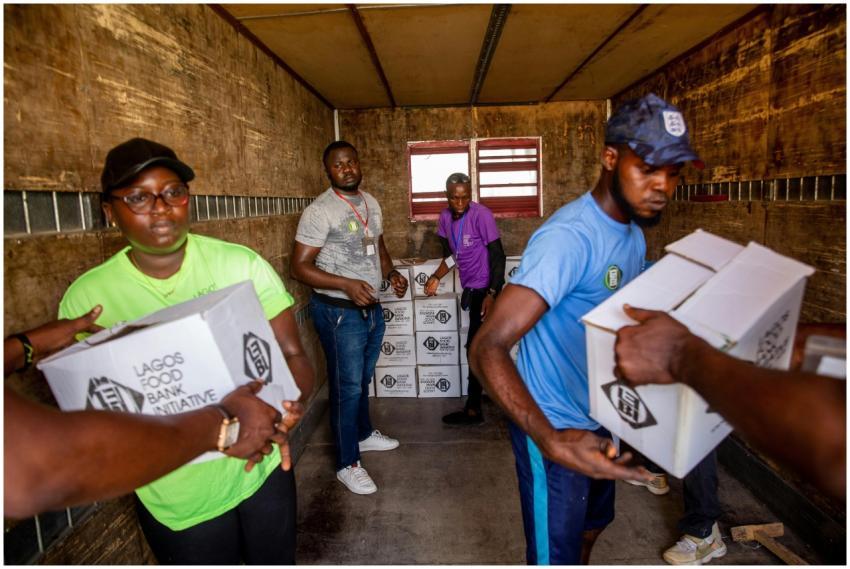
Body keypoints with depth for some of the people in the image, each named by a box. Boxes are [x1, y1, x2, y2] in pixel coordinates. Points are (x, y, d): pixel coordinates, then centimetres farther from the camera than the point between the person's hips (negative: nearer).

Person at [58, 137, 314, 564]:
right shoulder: (86, 297, -10)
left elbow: (291, 352, -11)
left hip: (264, 468, 1)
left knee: (277, 558, 23)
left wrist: (292, 399, -31)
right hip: (176, 498, 0)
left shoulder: (242, 264, -11)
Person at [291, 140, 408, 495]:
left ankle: (363, 434, 44)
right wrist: (347, 285, -28)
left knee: (363, 379, 23)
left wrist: (391, 272, 0)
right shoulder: (319, 211, -16)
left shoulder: (371, 203, 7)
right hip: (339, 312, -7)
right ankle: (347, 464, 19)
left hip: (371, 307, 7)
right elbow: (299, 267, -18)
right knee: (347, 387, 2)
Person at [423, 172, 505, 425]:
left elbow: (498, 257, -18)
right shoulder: (445, 217, 3)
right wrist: (436, 277, 2)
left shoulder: (481, 215, -18)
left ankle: (473, 409, 8)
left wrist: (491, 294, -25)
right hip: (471, 288, 7)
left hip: (484, 289, -7)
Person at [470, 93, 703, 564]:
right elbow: (487, 348, -36)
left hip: (599, 421, 9)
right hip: (554, 428, -9)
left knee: (592, 525, 30)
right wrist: (552, 442, -47)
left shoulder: (634, 235, 2)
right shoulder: (568, 236, -28)